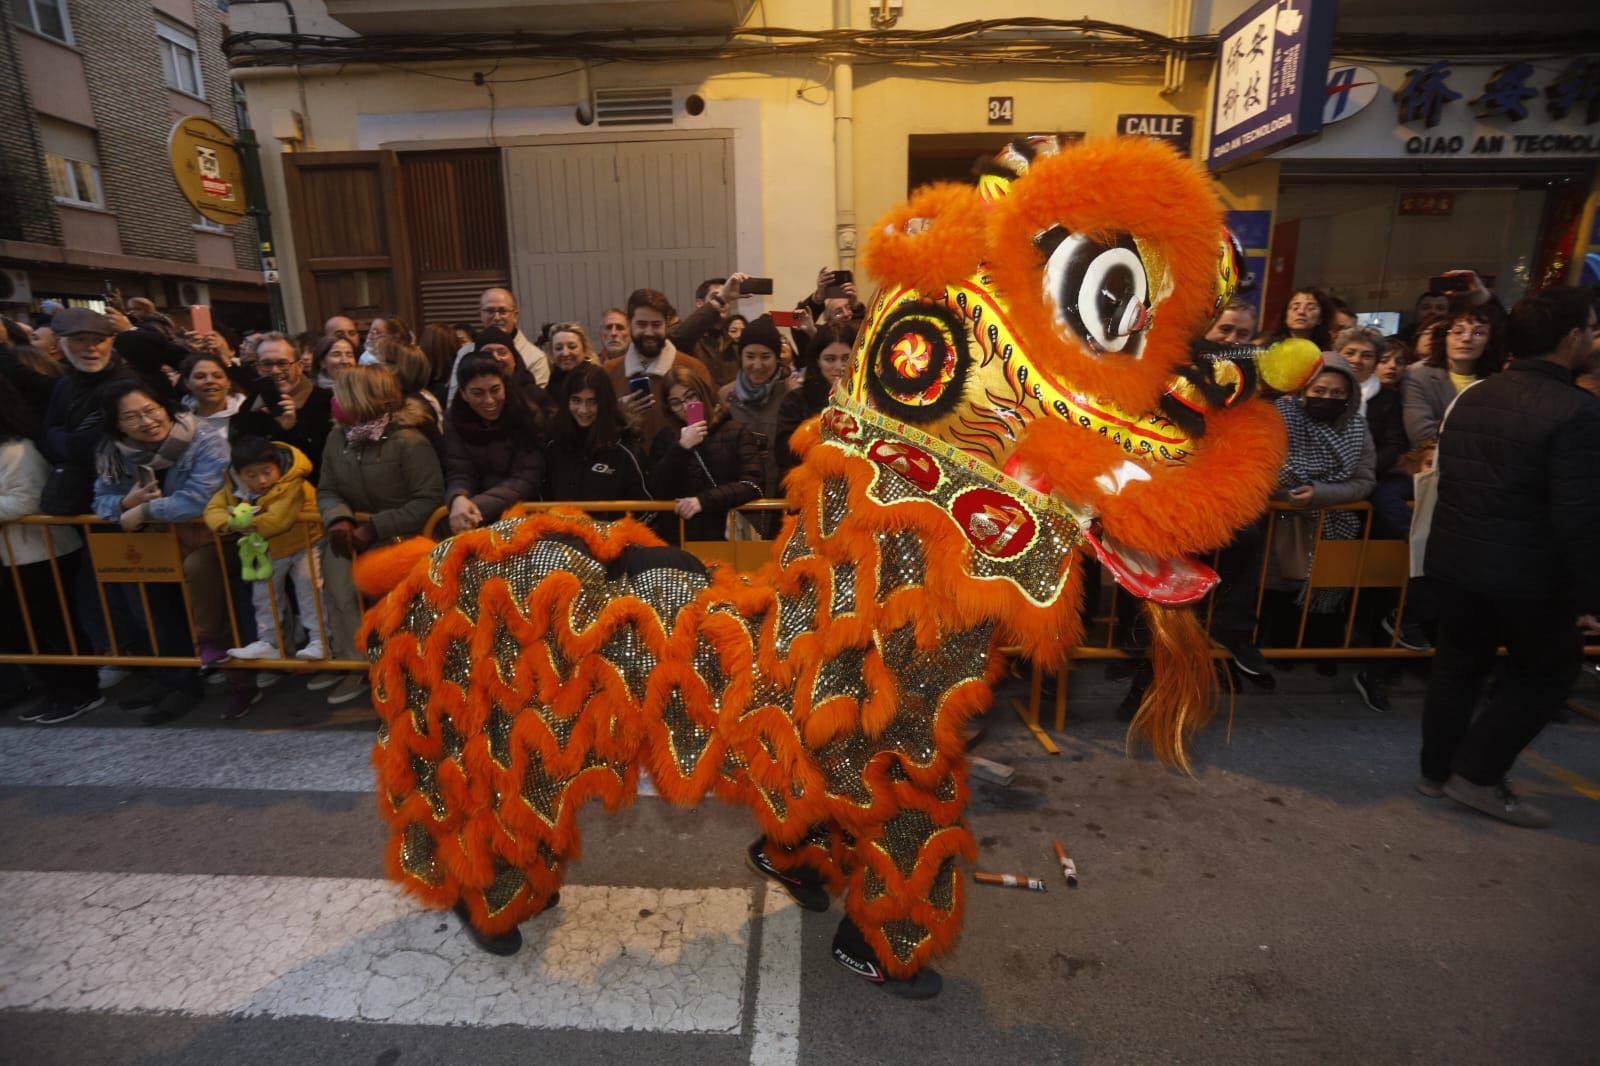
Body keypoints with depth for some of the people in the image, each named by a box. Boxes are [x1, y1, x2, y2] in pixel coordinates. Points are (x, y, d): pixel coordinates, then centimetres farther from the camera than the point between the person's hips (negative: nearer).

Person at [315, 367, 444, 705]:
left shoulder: (408, 441, -17)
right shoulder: (337, 438, 5)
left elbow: (430, 500, -21)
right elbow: (327, 490, 9)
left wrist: (375, 528, -24)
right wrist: (339, 518, -15)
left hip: (400, 535, -7)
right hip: (358, 531, 7)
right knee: (330, 561, -18)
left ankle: (359, 660, -4)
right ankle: (348, 657, -1)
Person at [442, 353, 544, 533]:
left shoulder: (528, 415, -10)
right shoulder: (455, 421, 1)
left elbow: (526, 479, -15)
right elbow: (459, 475, -5)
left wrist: (478, 506, -28)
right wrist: (459, 500, -29)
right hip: (477, 521, 3)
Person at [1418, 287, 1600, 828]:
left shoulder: (1472, 397, 5)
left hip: (1453, 556, 6)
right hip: (1525, 570, -6)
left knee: (1458, 662, 18)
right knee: (1547, 668, 14)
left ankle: (1436, 768, 27)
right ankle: (1477, 773, 14)